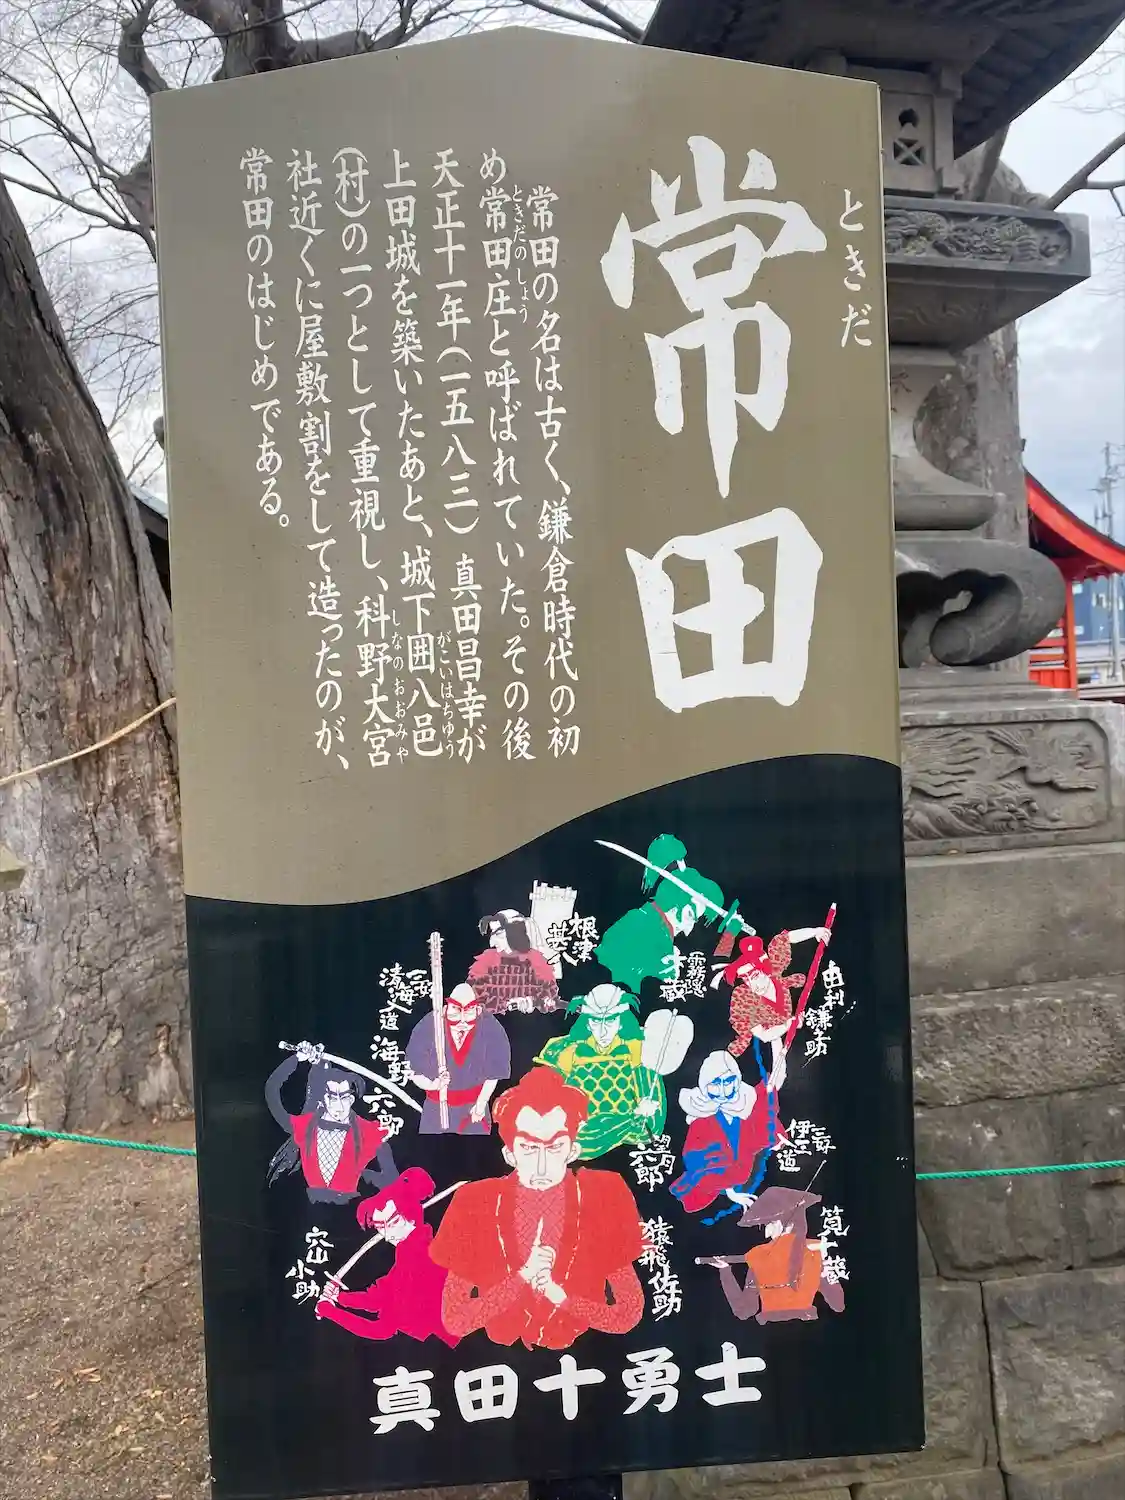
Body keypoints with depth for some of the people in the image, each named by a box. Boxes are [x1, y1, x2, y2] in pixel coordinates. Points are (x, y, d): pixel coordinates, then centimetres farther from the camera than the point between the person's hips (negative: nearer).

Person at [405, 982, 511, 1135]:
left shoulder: (489, 1030, -19)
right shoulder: (429, 1027, -21)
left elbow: (493, 1073, -7)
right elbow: (415, 1071, -14)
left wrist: (481, 1103, -5)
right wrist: (432, 1085, -31)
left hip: (473, 1105, 0)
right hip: (437, 1107, 0)